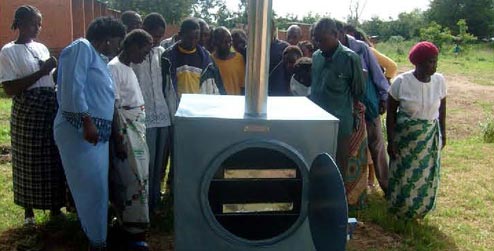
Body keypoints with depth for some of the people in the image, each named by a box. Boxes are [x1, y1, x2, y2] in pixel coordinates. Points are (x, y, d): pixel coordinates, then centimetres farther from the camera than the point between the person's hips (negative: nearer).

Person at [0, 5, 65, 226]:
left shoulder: (42, 48, 13)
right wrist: (41, 72, -17)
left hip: (50, 110, 5)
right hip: (27, 112, -5)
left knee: (54, 159, 9)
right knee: (29, 163, 3)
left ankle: (55, 207, 22)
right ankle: (29, 210, 18)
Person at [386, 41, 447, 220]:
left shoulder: (439, 80, -6)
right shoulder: (401, 81, -16)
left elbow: (442, 109, 7)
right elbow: (391, 113, -10)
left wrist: (443, 134, 11)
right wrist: (391, 141, -11)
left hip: (431, 137, 3)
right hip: (405, 137, -3)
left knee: (427, 176, 11)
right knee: (404, 176, 9)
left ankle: (420, 210, 35)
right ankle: (400, 211, 32)